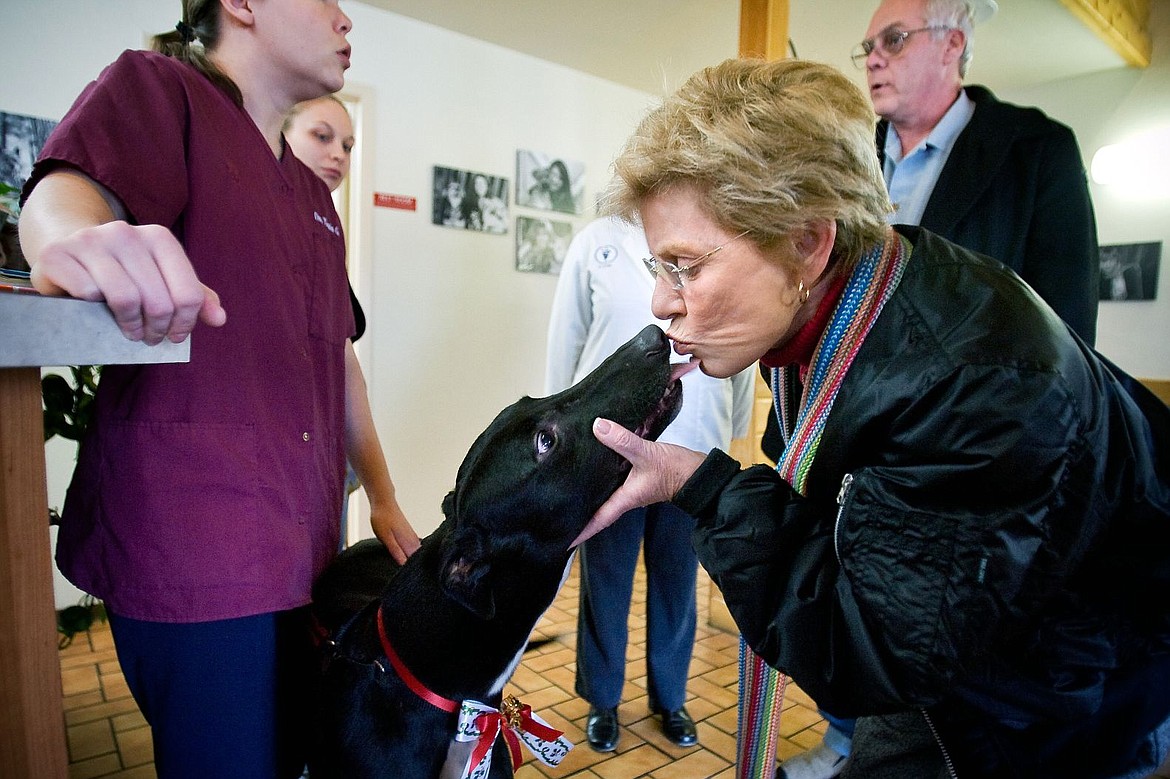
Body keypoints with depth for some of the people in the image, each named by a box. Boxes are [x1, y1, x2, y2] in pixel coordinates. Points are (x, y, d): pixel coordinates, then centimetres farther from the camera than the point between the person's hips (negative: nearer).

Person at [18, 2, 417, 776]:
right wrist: (79, 237, -43)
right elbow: (65, 190, -19)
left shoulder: (316, 199, 20)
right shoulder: (155, 88, 1)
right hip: (195, 546, -7)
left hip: (302, 548, 7)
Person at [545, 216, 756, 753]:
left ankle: (669, 698, 39)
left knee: (678, 583, 16)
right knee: (605, 582, 14)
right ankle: (602, 700, 37)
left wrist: (733, 437, 6)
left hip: (695, 452, 1)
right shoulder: (597, 241, 0)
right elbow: (566, 342, 2)